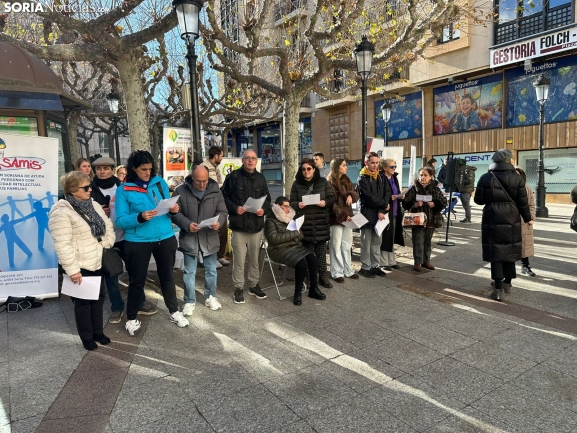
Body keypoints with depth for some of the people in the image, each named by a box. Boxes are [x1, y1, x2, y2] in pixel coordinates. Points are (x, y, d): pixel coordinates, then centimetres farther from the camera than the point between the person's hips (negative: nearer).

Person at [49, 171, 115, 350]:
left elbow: (108, 226, 15)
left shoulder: (94, 205, 7)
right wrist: (72, 269, -22)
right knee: (83, 302, 6)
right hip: (80, 267, -7)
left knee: (98, 297, 17)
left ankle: (98, 332, 33)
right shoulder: (62, 213, -18)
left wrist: (107, 245, 0)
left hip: (97, 263, 8)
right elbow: (62, 245, -21)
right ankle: (87, 337, 23)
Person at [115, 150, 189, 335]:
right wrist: (140, 217, -28)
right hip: (137, 241, -3)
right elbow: (120, 221, -12)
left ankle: (174, 312, 35)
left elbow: (168, 206, 10)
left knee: (167, 275, 18)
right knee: (137, 280, 10)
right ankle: (131, 318, 29)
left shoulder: (160, 182, 2)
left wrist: (173, 210, -13)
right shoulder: (124, 189, -8)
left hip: (165, 238, 3)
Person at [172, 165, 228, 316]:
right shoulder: (181, 191, -7)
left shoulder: (215, 191, -2)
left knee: (211, 270, 15)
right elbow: (175, 213, -5)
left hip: (210, 238, 2)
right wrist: (187, 224, -21)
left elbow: (223, 211, 1)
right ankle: (189, 301, 23)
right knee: (189, 272, 8)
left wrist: (219, 222, -20)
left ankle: (210, 297, 33)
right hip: (189, 239, -2)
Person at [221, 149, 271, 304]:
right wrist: (234, 208, -17)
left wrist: (263, 209, -4)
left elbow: (267, 199, 16)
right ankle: (239, 288, 17)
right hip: (239, 226, -4)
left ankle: (254, 285, 29)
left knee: (255, 258, 13)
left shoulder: (261, 178, 10)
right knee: (239, 259, 1)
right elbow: (224, 196, -3)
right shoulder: (233, 176, -4)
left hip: (257, 225, 4)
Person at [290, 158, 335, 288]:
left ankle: (323, 277, 18)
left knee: (321, 251, 7)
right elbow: (292, 202, 4)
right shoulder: (297, 183, 4)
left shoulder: (323, 182, 5)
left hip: (321, 222, 1)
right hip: (305, 223, -1)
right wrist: (298, 205, -17)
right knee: (308, 252, 4)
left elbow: (332, 198, 6)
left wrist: (325, 202, -14)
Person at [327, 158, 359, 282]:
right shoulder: (330, 182, -10)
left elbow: (356, 195, 10)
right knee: (336, 246, 1)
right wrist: (342, 215, -25)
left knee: (347, 245, 13)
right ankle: (337, 273, 9)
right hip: (336, 218, -7)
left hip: (348, 217, 7)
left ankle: (348, 270, 23)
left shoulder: (346, 180, 12)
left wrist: (351, 195, -14)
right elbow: (331, 203, -16)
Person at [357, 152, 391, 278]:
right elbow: (370, 198, -17)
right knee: (366, 243, 1)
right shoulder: (362, 179, -8)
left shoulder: (381, 177, 11)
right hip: (367, 214, -6)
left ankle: (375, 266, 20)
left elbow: (387, 193, 0)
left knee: (377, 241, 11)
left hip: (379, 215, 6)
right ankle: (365, 267, 9)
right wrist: (385, 204, -6)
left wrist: (381, 210, -14)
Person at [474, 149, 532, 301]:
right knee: (510, 250, 16)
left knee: (495, 253, 2)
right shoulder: (517, 178, -3)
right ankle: (507, 283, 28)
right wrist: (528, 218, 15)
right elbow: (523, 202, 0)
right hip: (511, 219, 1)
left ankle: (498, 289, 0)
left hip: (492, 220, -1)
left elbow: (478, 200, -1)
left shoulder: (485, 178, -3)